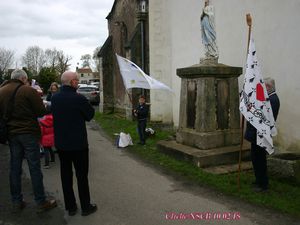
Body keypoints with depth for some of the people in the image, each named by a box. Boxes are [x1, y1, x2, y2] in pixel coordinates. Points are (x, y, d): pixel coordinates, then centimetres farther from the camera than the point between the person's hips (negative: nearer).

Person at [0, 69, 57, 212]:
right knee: (34, 168, 1)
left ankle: (16, 202, 22)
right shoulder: (29, 91, -13)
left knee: (15, 168, 13)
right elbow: (41, 111, -11)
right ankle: (41, 202, 9)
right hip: (29, 133, -5)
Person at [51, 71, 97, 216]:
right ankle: (86, 207, 19)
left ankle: (70, 207, 25)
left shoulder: (54, 98, 0)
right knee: (82, 176, 8)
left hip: (60, 143, 6)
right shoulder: (79, 99, -20)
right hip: (78, 144, -5)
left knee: (66, 175, 14)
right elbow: (90, 115, -8)